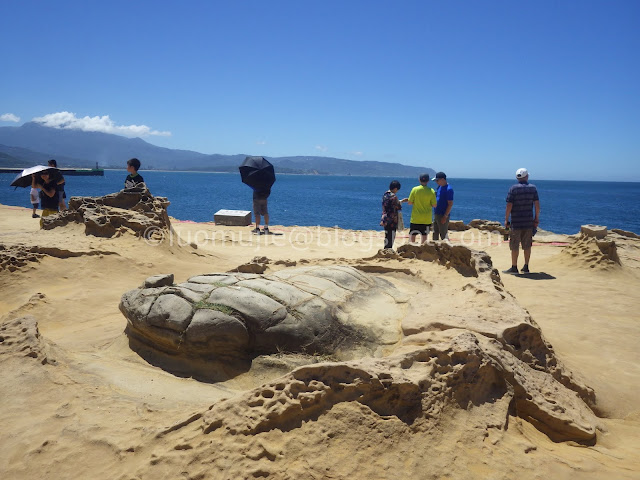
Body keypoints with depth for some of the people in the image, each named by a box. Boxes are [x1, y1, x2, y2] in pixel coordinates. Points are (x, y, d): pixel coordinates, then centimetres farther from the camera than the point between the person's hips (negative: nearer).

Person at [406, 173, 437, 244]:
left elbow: (410, 202, -5)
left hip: (415, 218, -1)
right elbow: (434, 205, -4)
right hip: (427, 219, 1)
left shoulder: (415, 189, -8)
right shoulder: (431, 191, -6)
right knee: (425, 236, 8)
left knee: (412, 236, 9)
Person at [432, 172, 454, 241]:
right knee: (435, 233, 16)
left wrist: (445, 216, -21)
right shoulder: (439, 187, 10)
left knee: (443, 235, -3)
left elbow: (450, 204, -19)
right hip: (436, 214, 9)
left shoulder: (448, 189, -17)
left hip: (443, 216, -9)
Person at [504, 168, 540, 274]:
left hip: (516, 222, -3)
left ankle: (514, 267, 4)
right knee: (527, 246, 11)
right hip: (529, 222, 4)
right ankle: (526, 267, 16)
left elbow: (509, 206, -11)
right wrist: (537, 218, 12)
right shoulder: (533, 188, 3)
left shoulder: (513, 189, -7)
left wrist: (506, 219, -3)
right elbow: (537, 205, 2)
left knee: (515, 246, 2)